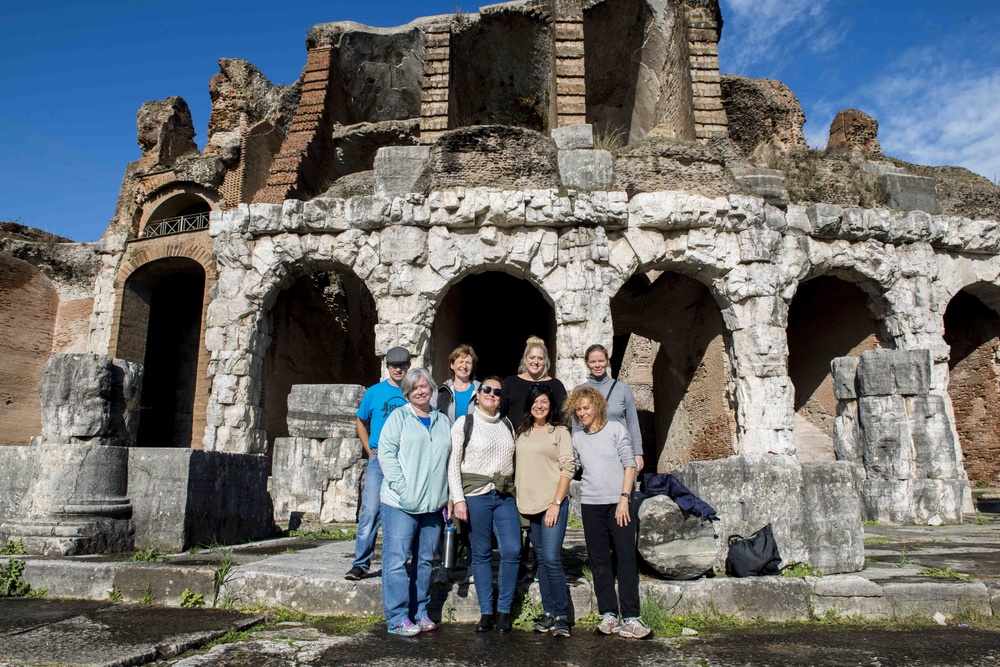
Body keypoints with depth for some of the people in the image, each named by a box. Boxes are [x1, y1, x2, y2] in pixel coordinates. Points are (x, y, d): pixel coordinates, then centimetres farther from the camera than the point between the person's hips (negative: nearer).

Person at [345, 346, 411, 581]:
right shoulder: (374, 392, 7)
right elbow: (361, 422, 18)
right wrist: (369, 449, 8)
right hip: (379, 459, 0)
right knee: (371, 511, -8)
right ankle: (360, 564, -1)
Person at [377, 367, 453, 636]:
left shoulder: (443, 421, 15)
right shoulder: (399, 417, 2)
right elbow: (386, 452, -6)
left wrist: (447, 497, 10)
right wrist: (402, 489, -15)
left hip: (433, 503, 5)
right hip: (400, 503, -4)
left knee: (425, 560, 11)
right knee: (397, 560, -3)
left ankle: (419, 613, 23)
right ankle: (397, 619, 6)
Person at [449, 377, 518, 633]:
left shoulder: (507, 424, 15)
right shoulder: (464, 423, 2)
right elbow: (453, 464, -2)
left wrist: (516, 492, 11)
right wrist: (458, 499, -10)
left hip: (505, 495, 3)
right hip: (476, 494, -3)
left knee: (512, 551, -5)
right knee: (482, 554, 3)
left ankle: (504, 610, 11)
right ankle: (486, 612, 15)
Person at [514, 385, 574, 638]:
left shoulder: (560, 431, 0)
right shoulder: (521, 433, 14)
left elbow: (568, 468, -6)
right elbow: (516, 467, 16)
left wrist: (556, 503, -13)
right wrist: (519, 501, 6)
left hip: (553, 503, -5)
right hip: (528, 504, 5)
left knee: (551, 558, -10)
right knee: (541, 559, 10)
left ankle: (561, 616, 1)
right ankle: (548, 613, 17)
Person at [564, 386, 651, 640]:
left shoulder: (615, 429, 1)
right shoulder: (577, 437, 11)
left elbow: (629, 465, -1)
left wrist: (624, 498, -8)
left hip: (618, 502, -3)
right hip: (591, 504, 3)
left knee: (626, 558, -3)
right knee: (599, 561, 5)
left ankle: (630, 618, 1)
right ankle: (608, 614, 12)